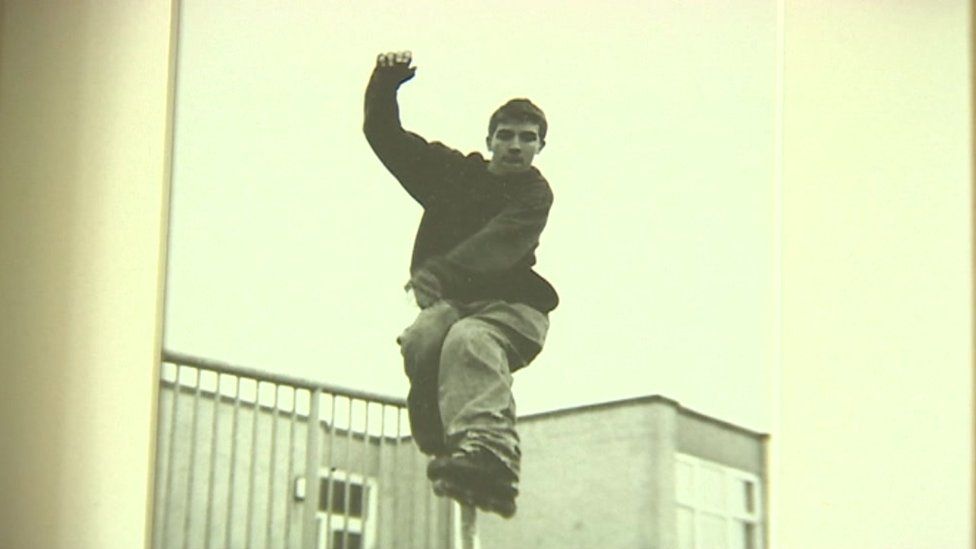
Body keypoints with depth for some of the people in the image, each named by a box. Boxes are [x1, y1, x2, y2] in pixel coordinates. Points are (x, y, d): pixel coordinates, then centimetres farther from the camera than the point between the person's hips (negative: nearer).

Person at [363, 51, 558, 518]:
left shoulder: (534, 195, -3)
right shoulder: (452, 171, 14)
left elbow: (499, 243, -22)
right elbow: (384, 135, 18)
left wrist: (439, 272, -39)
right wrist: (385, 85, -2)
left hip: (512, 307, -4)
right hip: (453, 300, 4)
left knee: (469, 340, -39)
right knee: (422, 340, -33)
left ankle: (488, 451, -63)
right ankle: (446, 445, -25)